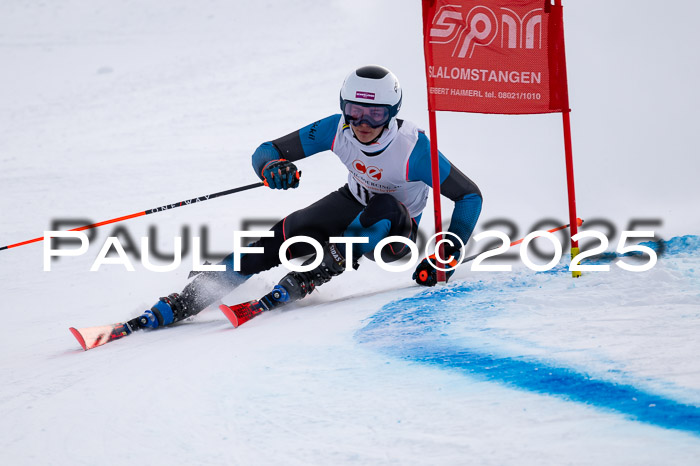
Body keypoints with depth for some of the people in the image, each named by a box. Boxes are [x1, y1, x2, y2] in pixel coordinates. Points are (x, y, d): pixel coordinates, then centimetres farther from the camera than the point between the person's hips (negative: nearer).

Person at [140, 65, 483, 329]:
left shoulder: (412, 148, -32)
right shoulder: (337, 129, -21)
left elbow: (470, 195, -23)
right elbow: (266, 151, -17)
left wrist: (448, 258, -31)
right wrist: (272, 167, -42)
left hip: (396, 232, -3)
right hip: (354, 204, 3)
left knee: (382, 210, -37)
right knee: (291, 231, -19)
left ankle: (306, 279, -30)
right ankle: (187, 301, -19)